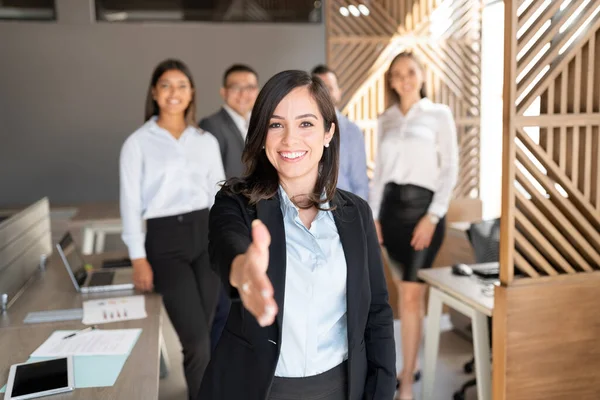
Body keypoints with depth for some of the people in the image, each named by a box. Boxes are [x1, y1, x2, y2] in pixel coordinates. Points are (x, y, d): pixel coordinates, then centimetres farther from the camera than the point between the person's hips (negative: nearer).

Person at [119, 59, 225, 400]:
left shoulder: (207, 141, 10)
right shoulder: (138, 143, 0)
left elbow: (219, 196, 12)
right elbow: (131, 203, -1)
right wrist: (139, 258, -6)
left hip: (205, 236, 4)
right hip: (165, 241, -3)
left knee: (201, 335, 9)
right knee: (197, 341, -7)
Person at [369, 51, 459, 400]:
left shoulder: (440, 114, -1)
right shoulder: (386, 120, 12)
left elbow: (450, 169, -5)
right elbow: (380, 171, 13)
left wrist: (433, 216, -13)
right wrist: (373, 215, 5)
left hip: (422, 205, -4)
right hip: (391, 206, 5)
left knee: (410, 296, -8)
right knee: (409, 290, 14)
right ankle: (414, 362, 30)